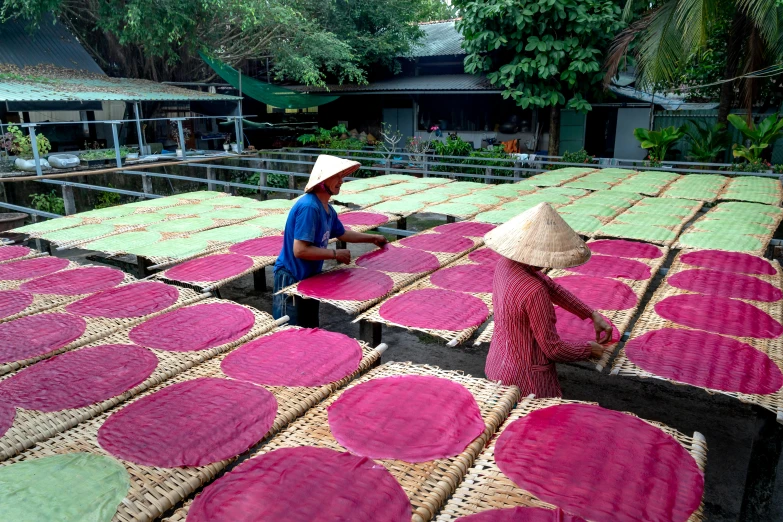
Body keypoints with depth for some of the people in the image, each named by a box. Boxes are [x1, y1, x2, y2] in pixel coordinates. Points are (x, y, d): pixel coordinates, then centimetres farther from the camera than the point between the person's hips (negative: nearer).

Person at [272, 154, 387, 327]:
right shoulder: (308, 207, -25)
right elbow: (300, 250, -29)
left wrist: (372, 238, 28)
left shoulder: (328, 209, 3)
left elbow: (342, 233, 23)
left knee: (310, 330, 20)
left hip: (309, 277, 9)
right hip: (291, 279, -9)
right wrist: (335, 254, -20)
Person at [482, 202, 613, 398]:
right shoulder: (534, 291, -30)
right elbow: (553, 349, -19)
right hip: (524, 379, -9)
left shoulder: (506, 265, -5)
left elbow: (553, 288, 9)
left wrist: (593, 314, 11)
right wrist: (589, 348, -1)